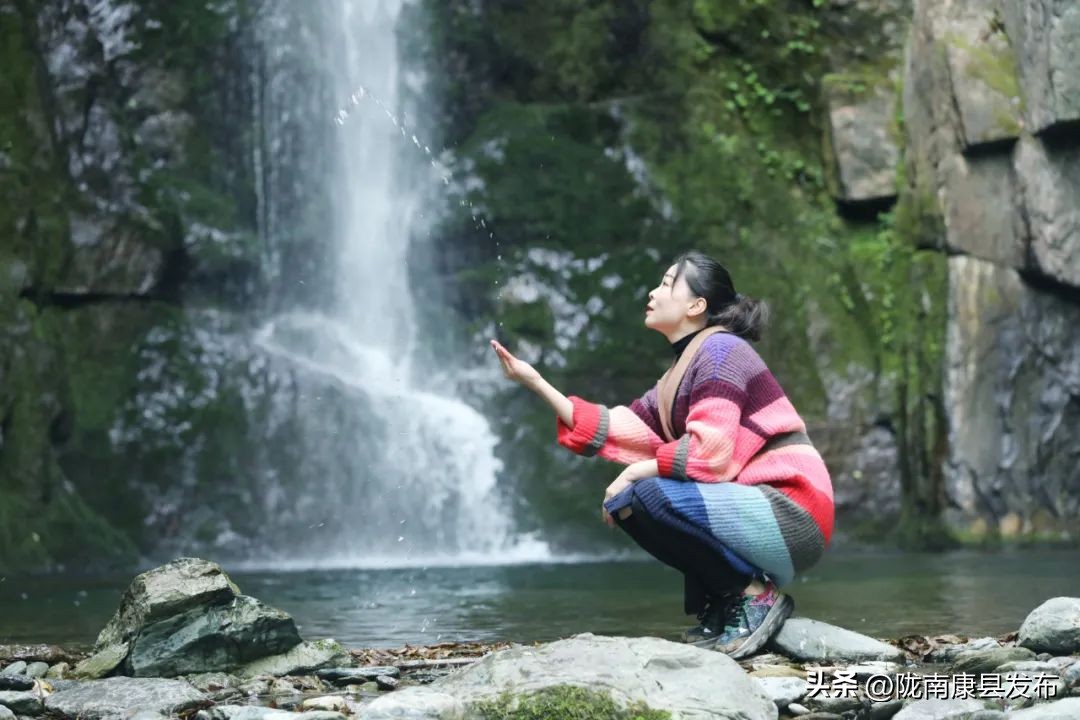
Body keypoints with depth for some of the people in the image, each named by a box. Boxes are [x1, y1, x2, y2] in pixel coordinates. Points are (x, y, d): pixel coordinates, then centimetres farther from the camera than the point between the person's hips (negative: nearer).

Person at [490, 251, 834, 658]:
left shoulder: (719, 350, -11)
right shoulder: (682, 371, 17)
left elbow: (709, 453, -22)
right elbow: (618, 430, 10)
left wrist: (635, 473, -10)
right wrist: (536, 383, 9)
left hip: (790, 517, -9)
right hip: (752, 508, 9)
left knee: (652, 495, -25)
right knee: (624, 502, 10)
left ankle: (755, 594, -11)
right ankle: (720, 603, 8)